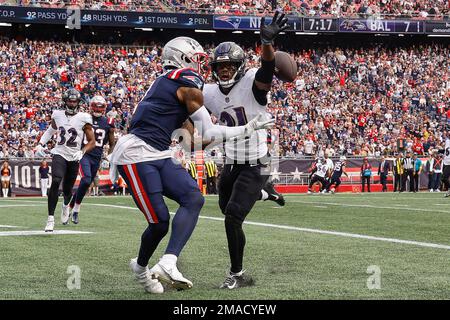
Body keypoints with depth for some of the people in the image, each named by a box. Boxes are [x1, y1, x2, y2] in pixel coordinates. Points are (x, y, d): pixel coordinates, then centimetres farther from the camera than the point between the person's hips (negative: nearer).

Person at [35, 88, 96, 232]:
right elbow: (50, 130, 23)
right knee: (55, 182, -24)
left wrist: (82, 152, -19)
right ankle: (50, 219, -22)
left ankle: (66, 206, 48)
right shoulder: (58, 115, 2)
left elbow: (92, 142, -2)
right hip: (59, 154, 0)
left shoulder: (83, 118, -6)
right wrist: (41, 144, 9)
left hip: (74, 157, 0)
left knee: (67, 190, 9)